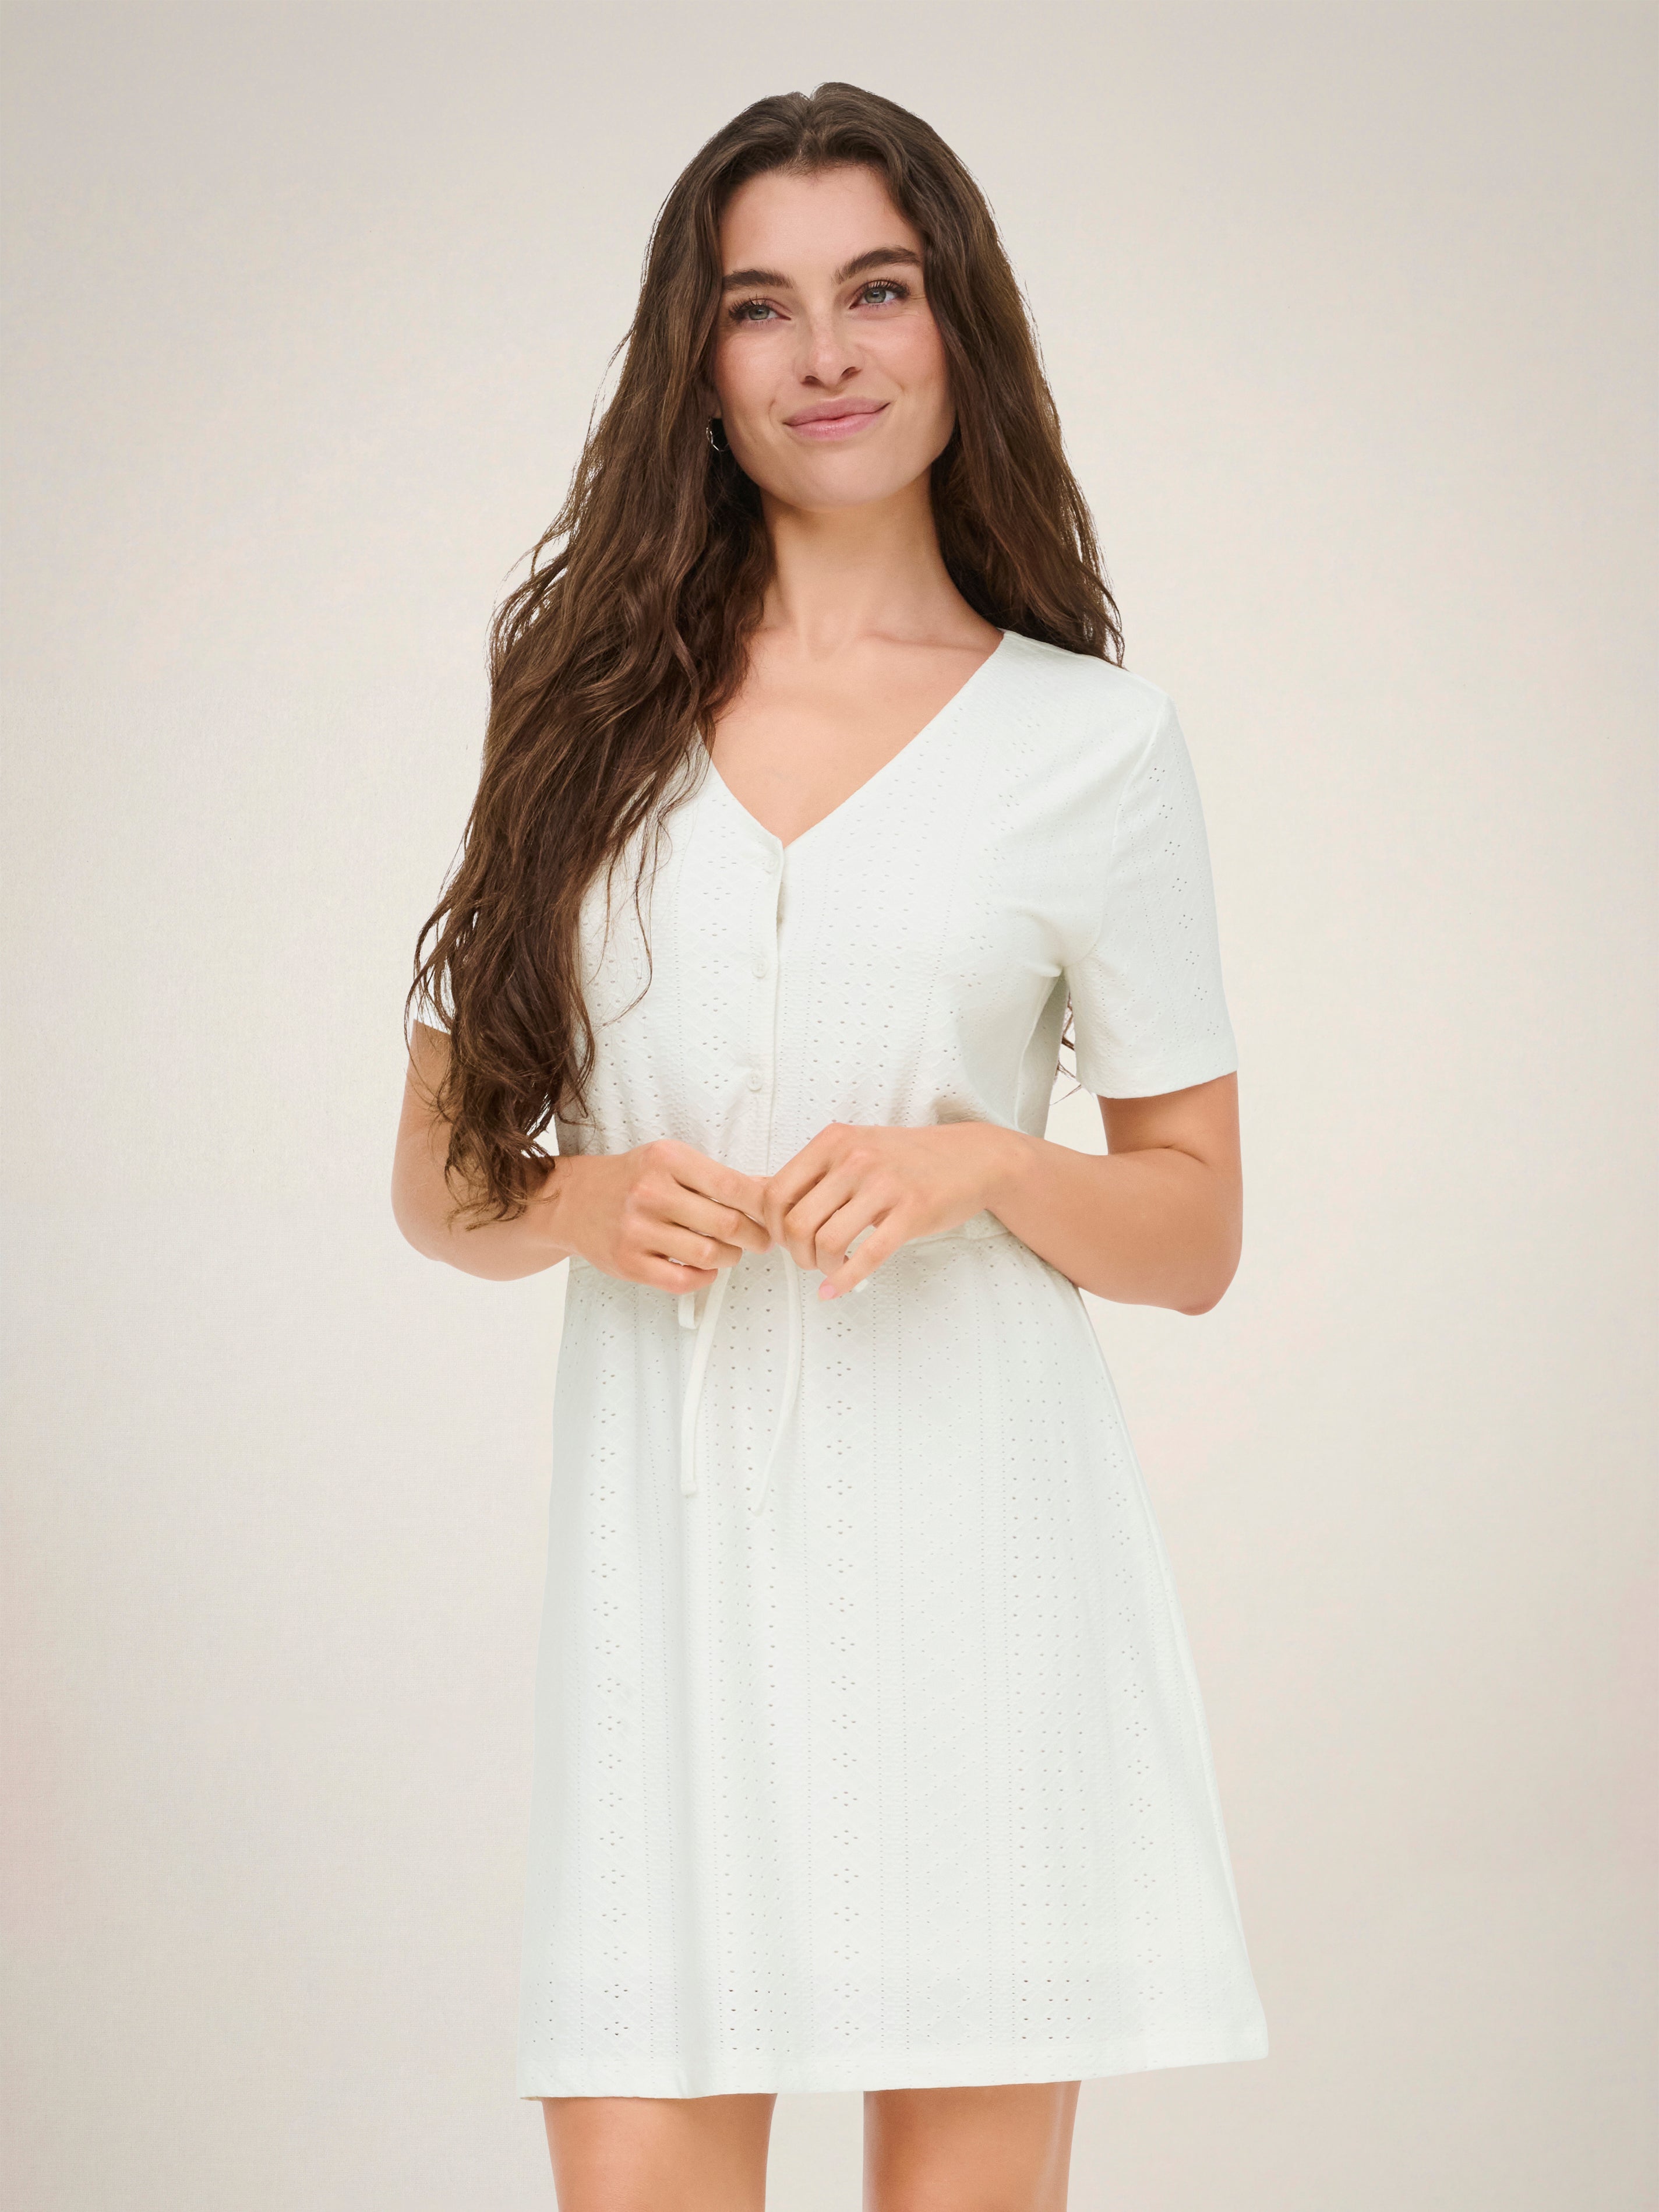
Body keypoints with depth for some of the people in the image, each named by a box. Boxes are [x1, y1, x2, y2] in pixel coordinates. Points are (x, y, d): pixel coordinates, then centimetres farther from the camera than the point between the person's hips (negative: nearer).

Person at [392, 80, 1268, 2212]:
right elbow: (438, 1177, 14)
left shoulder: (1092, 738, 6)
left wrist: (978, 1166, -10)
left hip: (972, 1536, -1)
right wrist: (586, 1202, -7)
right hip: (668, 1534, 1)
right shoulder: (593, 714, 11)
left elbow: (1195, 1228, 9)